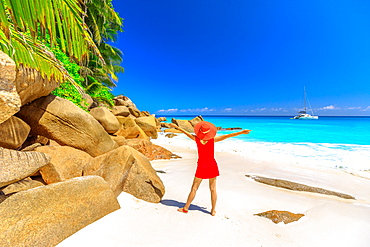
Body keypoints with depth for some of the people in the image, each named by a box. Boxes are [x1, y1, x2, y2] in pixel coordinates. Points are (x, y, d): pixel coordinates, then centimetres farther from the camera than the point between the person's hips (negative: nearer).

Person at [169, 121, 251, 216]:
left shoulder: (196, 139, -11)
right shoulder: (213, 139, -12)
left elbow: (186, 132, 0)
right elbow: (226, 136, -14)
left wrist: (176, 126, 13)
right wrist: (241, 132, -10)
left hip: (201, 166, 0)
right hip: (212, 165, 1)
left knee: (194, 188, 11)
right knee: (213, 189, 12)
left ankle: (185, 208, 24)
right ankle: (213, 210, 24)